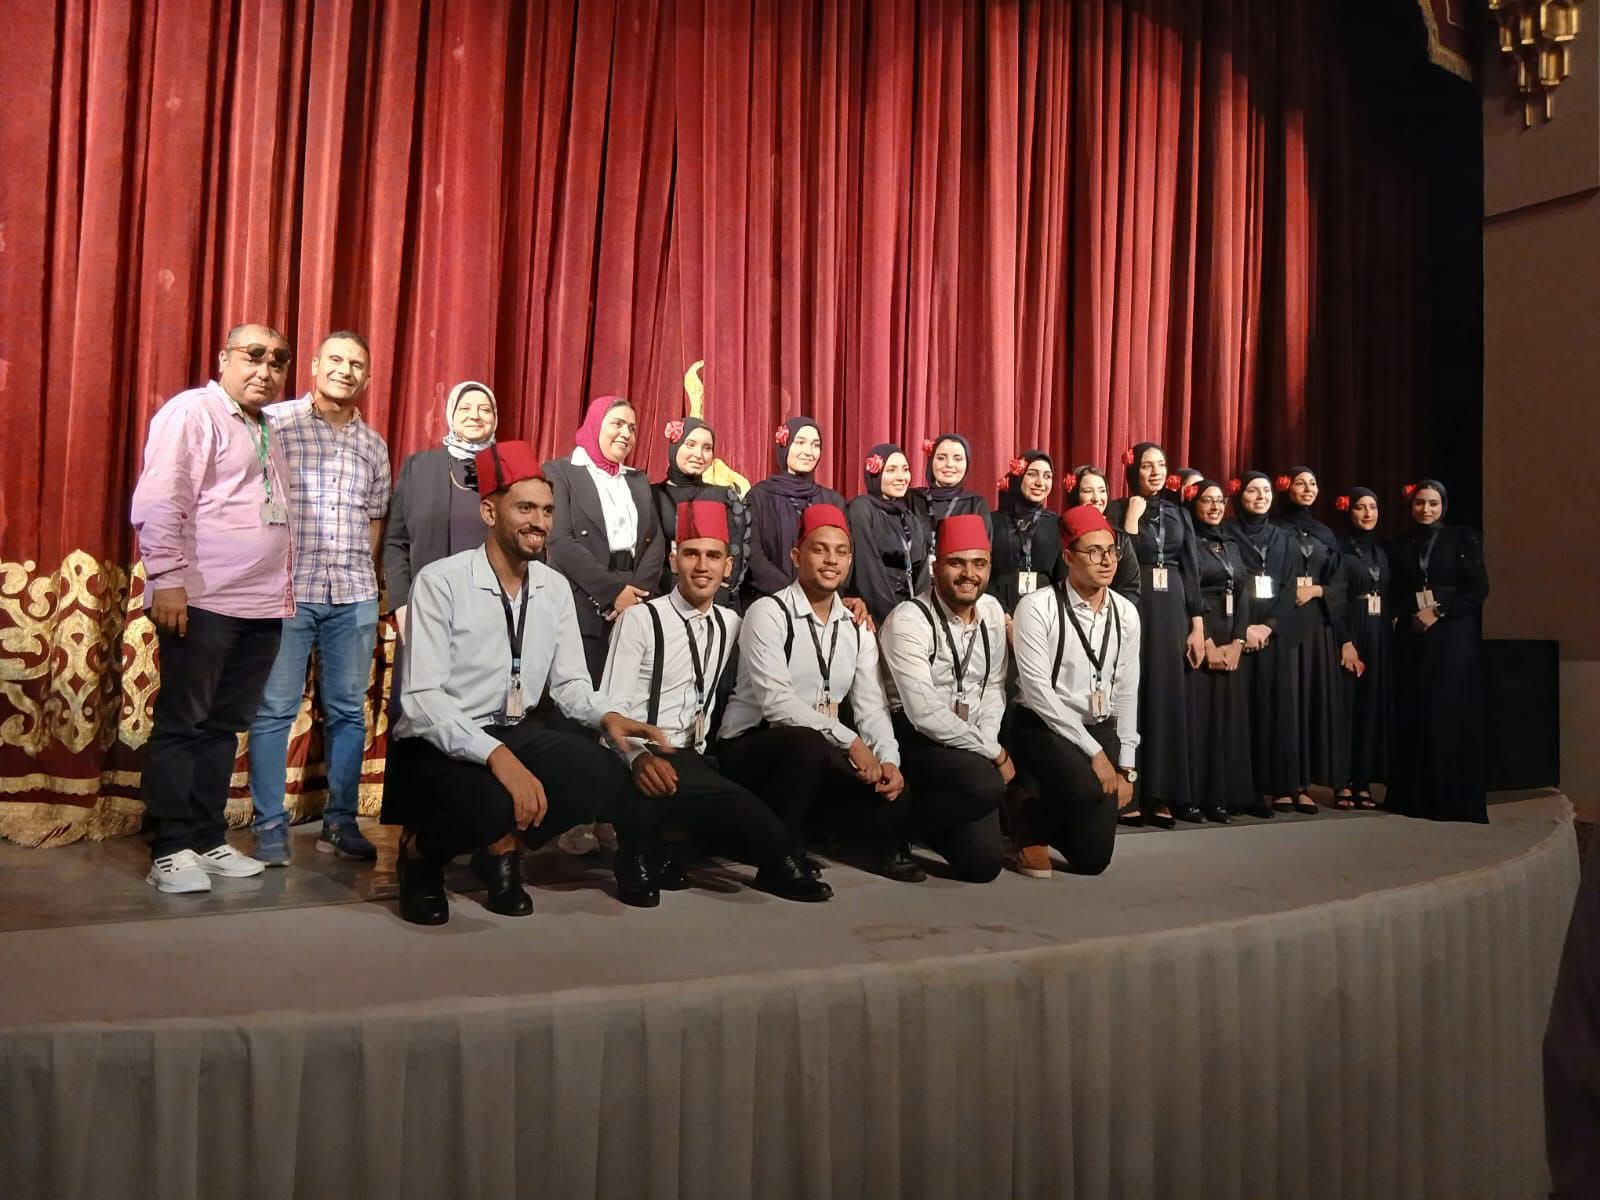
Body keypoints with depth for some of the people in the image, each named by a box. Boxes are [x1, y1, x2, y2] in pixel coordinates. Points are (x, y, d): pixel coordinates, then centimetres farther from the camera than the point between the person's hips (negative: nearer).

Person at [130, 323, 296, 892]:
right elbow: (158, 502, -13)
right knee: (181, 725, 0)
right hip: (203, 602, -7)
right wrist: (167, 580, -19)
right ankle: (170, 850, 6)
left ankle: (208, 840, 18)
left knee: (223, 727, 11)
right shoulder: (192, 411, -4)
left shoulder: (268, 430, 20)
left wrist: (286, 586, 18)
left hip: (262, 607, 7)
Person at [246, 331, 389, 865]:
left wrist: (362, 576, 11)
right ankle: (270, 826, 10)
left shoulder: (373, 444, 14)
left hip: (354, 596, 4)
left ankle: (341, 822, 17)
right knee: (274, 710, 0)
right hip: (285, 589, -4)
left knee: (348, 711, 7)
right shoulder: (274, 422, 1)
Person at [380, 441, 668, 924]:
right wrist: (496, 755, -34)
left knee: (606, 777, -21)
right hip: (440, 743, -5)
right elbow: (420, 698, -21)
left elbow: (569, 683, 7)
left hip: (517, 734, 5)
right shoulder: (440, 581, -14)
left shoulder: (555, 587, 5)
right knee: (491, 803, -36)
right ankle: (422, 849, 1)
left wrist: (607, 715, -16)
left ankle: (502, 844, 6)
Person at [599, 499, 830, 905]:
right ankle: (778, 863, -9)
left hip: (692, 761, 6)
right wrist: (641, 757, -31)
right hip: (640, 764, -6)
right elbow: (613, 707, -11)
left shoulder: (730, 625, 13)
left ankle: (651, 856, -4)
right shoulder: (640, 619, -5)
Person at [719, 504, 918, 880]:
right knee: (807, 743, -35)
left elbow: (871, 705, 0)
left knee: (887, 784, -18)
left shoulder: (857, 628, 8)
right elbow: (776, 700, -24)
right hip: (753, 747, -5)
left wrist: (889, 760, -19)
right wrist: (850, 742, -27)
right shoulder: (768, 613, -12)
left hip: (821, 754, 6)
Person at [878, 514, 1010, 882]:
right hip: (914, 740, -6)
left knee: (984, 861, -6)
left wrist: (988, 744, -9)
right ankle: (901, 826, -7)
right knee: (987, 784, -34)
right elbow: (924, 713, -24)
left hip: (967, 745, 6)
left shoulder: (992, 611, 5)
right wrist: (994, 753, -17)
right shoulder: (909, 619, -18)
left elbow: (993, 688, 9)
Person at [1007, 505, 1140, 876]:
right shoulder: (1037, 607, -14)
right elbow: (1037, 690, -18)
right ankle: (1030, 820, -2)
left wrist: (1127, 767, 3)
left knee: (1093, 857, -1)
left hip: (1101, 731, 5)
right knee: (1086, 787, -36)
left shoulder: (1126, 613, 3)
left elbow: (1126, 693, 8)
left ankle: (1049, 817, 33)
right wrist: (1093, 752, -19)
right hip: (1044, 728, -5)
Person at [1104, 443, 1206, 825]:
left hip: (1172, 609, 4)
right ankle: (1129, 792, 1)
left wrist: (1198, 625, 3)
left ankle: (1165, 794, 8)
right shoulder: (1118, 510, 1)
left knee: (1170, 695, 3)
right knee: (1134, 696, -4)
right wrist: (1133, 517, -12)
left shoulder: (1178, 513, 13)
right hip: (1132, 608, -4)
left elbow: (1191, 571, 9)